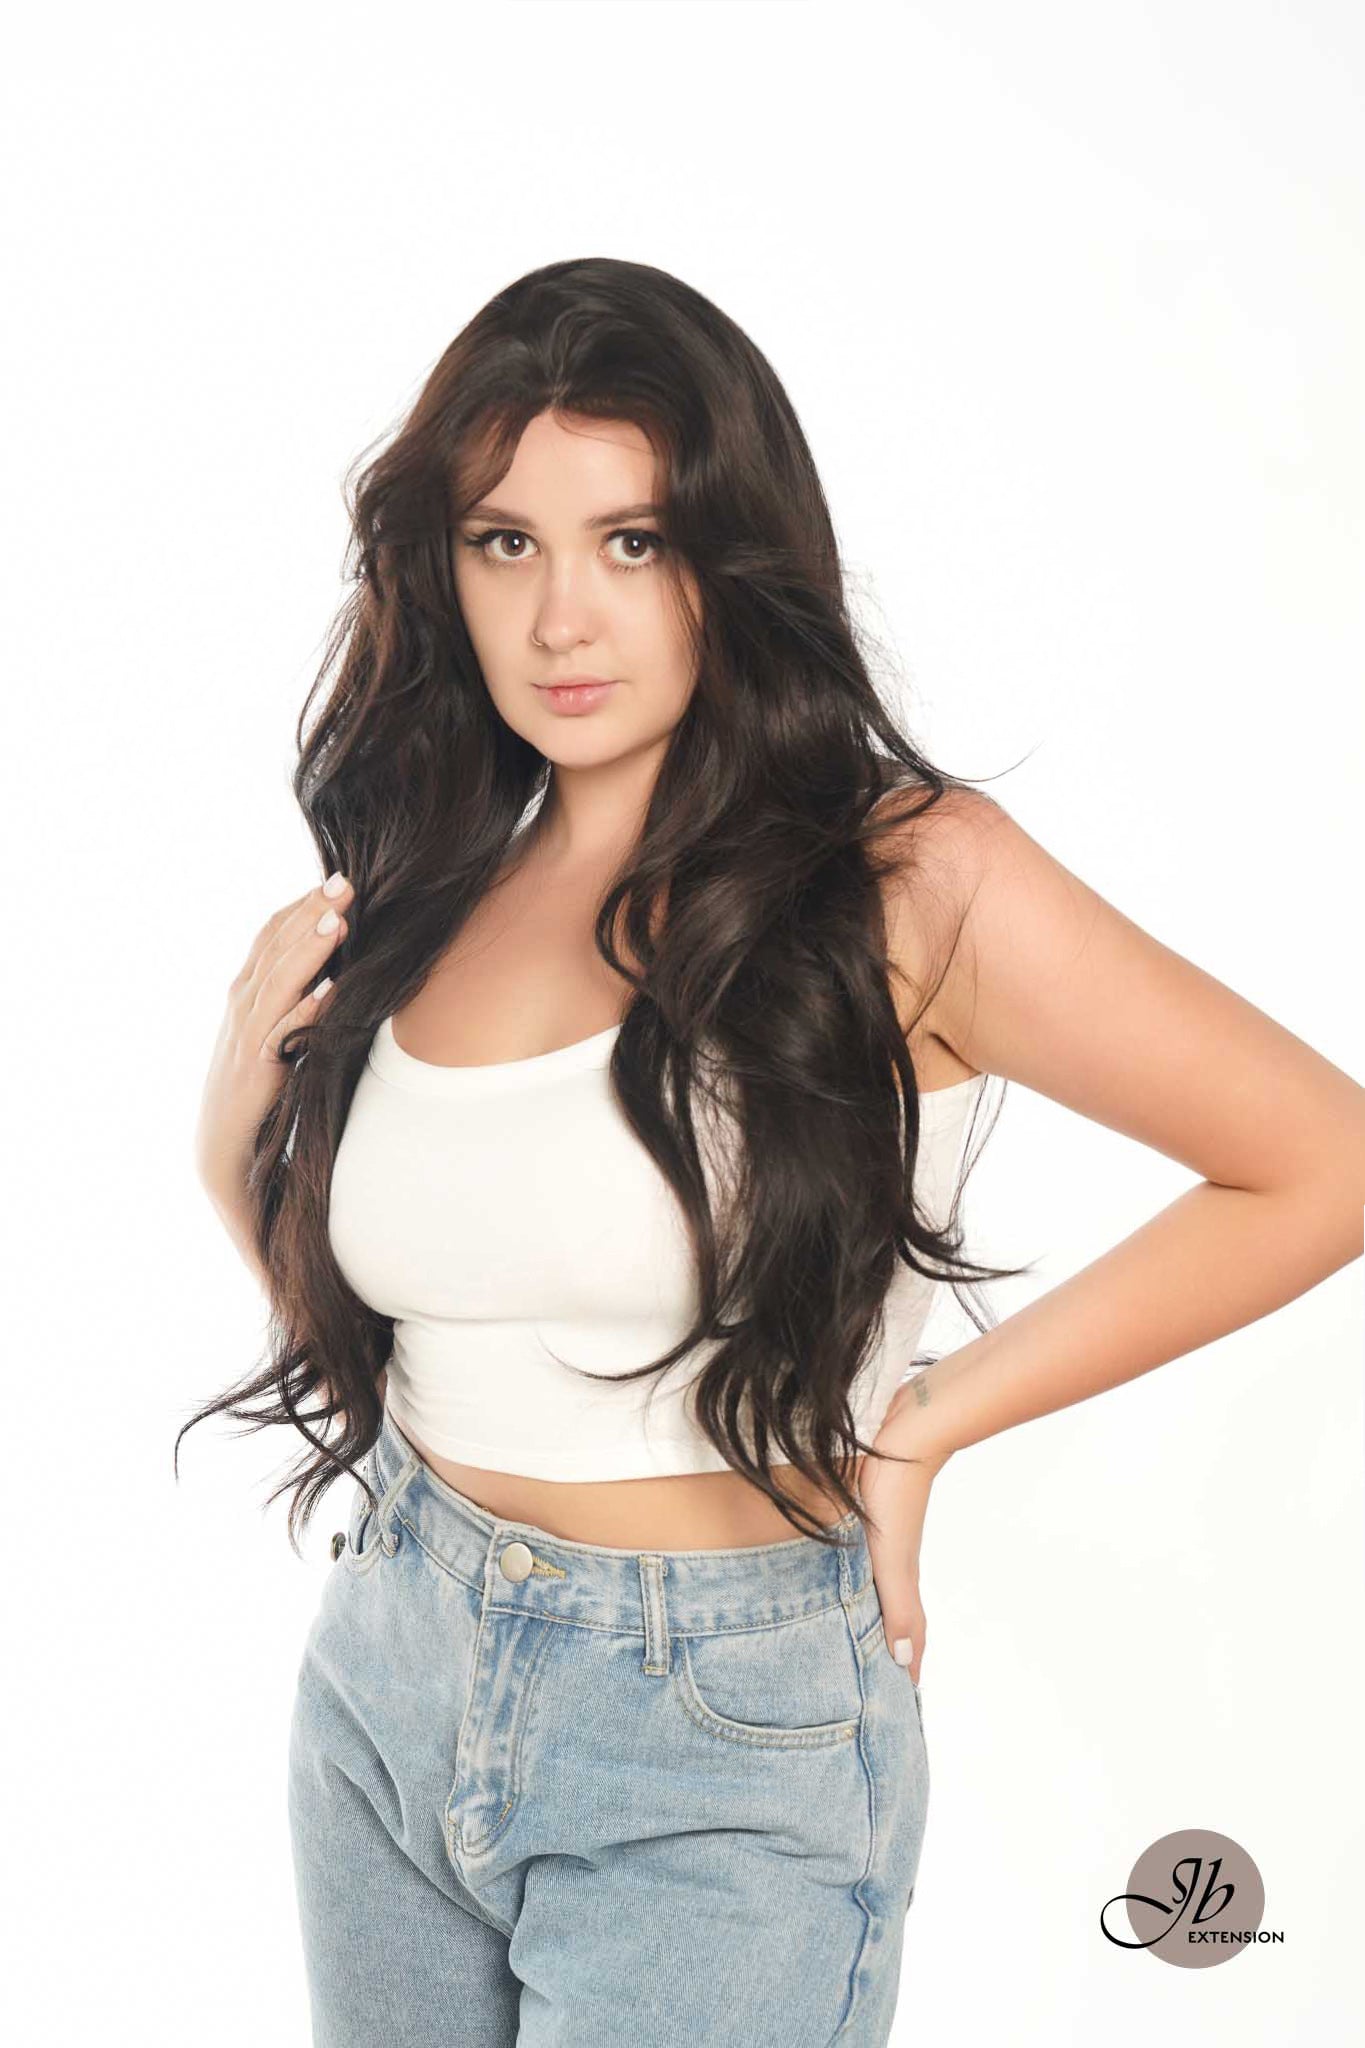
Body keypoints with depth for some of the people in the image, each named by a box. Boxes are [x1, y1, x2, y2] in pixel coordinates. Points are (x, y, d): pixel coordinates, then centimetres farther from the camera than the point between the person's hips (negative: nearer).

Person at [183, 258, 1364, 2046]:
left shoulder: (908, 879, -15)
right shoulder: (422, 895, 1)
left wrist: (923, 1426, -12)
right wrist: (248, 1079, -7)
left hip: (719, 1757, -5)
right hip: (387, 1678, 6)